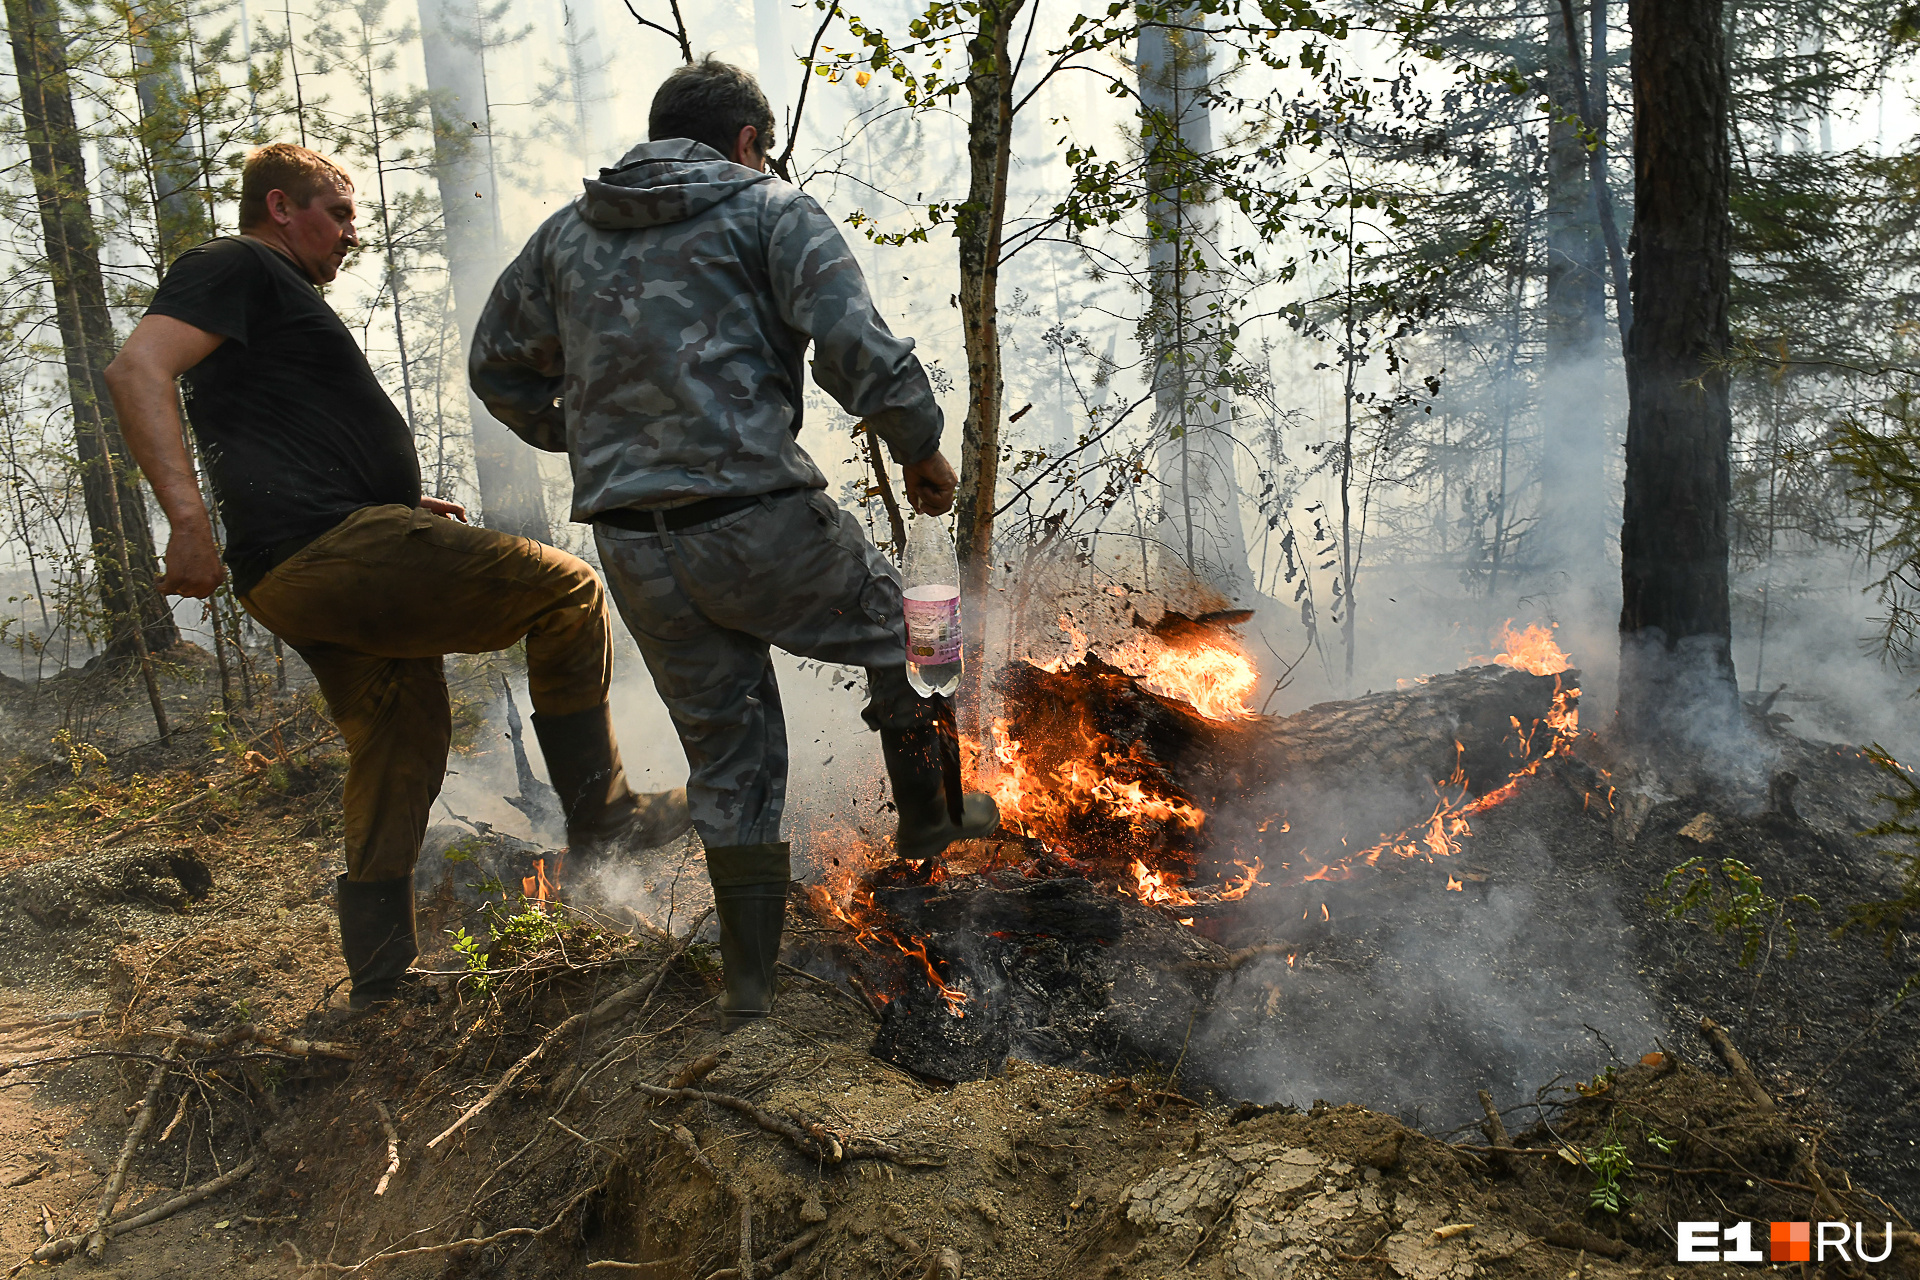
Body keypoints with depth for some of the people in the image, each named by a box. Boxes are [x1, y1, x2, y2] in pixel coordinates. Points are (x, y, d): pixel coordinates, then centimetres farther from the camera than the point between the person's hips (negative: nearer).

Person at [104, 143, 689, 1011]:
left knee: (402, 747, 16)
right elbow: (135, 369, -16)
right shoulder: (237, 267, 1)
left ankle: (380, 986, 23)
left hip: (302, 576, 11)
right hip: (328, 548, -11)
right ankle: (600, 815, -3)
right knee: (565, 590, -8)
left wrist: (402, 507, 25)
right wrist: (189, 518, -26)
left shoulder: (273, 296, 32)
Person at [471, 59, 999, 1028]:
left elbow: (498, 368, 24)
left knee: (725, 756, 16)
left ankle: (750, 984, 22)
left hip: (632, 546, 5)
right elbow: (857, 348, -13)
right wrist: (921, 450, 2)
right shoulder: (772, 210, 2)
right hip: (759, 521, -4)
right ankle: (928, 816, 37)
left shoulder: (568, 232, 18)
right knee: (898, 624, 26)